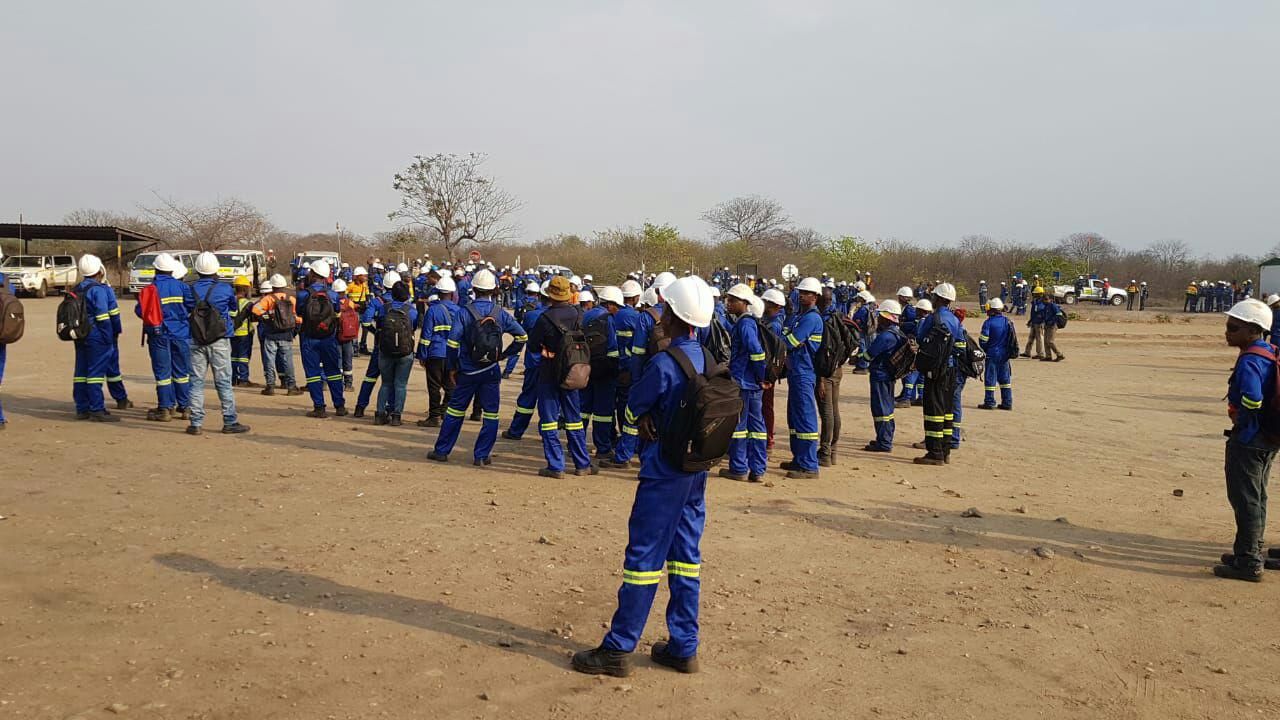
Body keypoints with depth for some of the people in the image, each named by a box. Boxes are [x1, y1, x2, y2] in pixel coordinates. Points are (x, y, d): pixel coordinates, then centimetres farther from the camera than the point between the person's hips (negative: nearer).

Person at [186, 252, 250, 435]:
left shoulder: (192, 289, -2)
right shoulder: (224, 289, -6)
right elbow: (234, 306, 12)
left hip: (197, 341, 2)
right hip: (220, 342, -2)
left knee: (196, 382, 6)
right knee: (224, 382, 3)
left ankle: (196, 423, 6)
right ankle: (230, 422, 5)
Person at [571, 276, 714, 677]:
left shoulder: (664, 363, -20)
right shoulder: (708, 360, 4)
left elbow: (635, 404, -6)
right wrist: (655, 416, 3)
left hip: (664, 474, -7)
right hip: (697, 471, 8)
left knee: (644, 555, -1)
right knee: (685, 556, 13)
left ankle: (618, 650, 7)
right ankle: (683, 647, 20)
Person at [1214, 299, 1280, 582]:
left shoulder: (1249, 361, -21)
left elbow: (1251, 399, -36)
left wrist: (1242, 424, -19)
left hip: (1248, 440, -10)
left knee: (1245, 499, -1)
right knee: (1256, 498, 19)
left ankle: (1248, 563, 4)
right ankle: (1251, 553, 32)